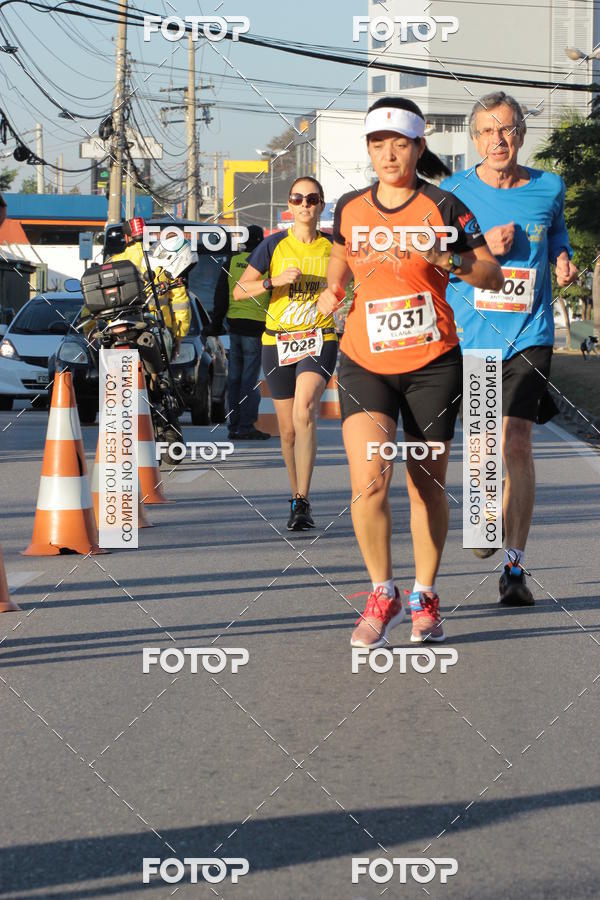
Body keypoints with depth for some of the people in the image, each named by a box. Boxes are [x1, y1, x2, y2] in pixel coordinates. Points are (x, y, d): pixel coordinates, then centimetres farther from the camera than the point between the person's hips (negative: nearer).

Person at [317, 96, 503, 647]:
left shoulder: (443, 208, -5)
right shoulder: (349, 208, 5)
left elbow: (494, 277, -6)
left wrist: (450, 259, -23)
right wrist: (332, 289, 8)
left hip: (432, 364, -1)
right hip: (365, 364, 1)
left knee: (428, 488, 7)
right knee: (368, 483, -16)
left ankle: (425, 596, 26)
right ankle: (383, 595, 3)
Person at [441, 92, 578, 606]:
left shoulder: (549, 189, 2)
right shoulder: (454, 192, -2)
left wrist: (563, 261, -1)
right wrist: (481, 249, -14)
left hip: (528, 336, -1)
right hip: (468, 334, 1)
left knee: (517, 441, -14)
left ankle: (515, 565, -8)